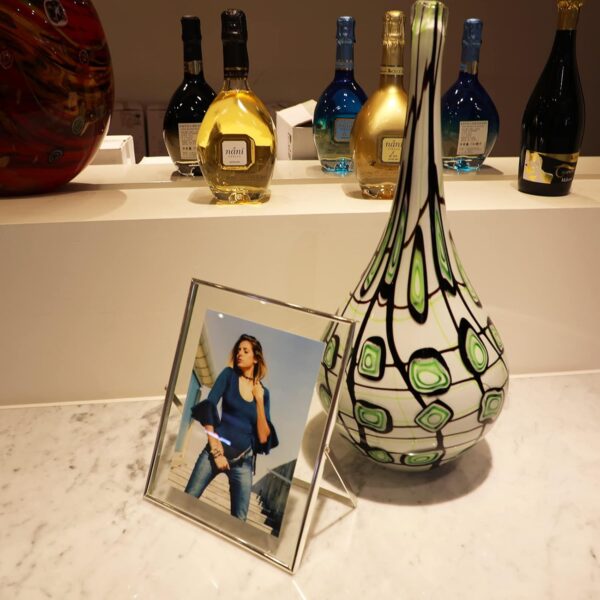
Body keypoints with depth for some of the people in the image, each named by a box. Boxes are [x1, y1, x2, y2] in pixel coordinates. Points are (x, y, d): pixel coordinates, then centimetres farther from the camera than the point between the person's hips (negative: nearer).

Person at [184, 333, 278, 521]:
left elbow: (263, 438, 1)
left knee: (239, 520, 3)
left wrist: (259, 400, -6)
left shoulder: (263, 392, 6)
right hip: (216, 450, -1)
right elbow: (208, 407, -8)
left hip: (243, 460, 2)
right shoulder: (229, 375, 2)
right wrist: (216, 450, -12)